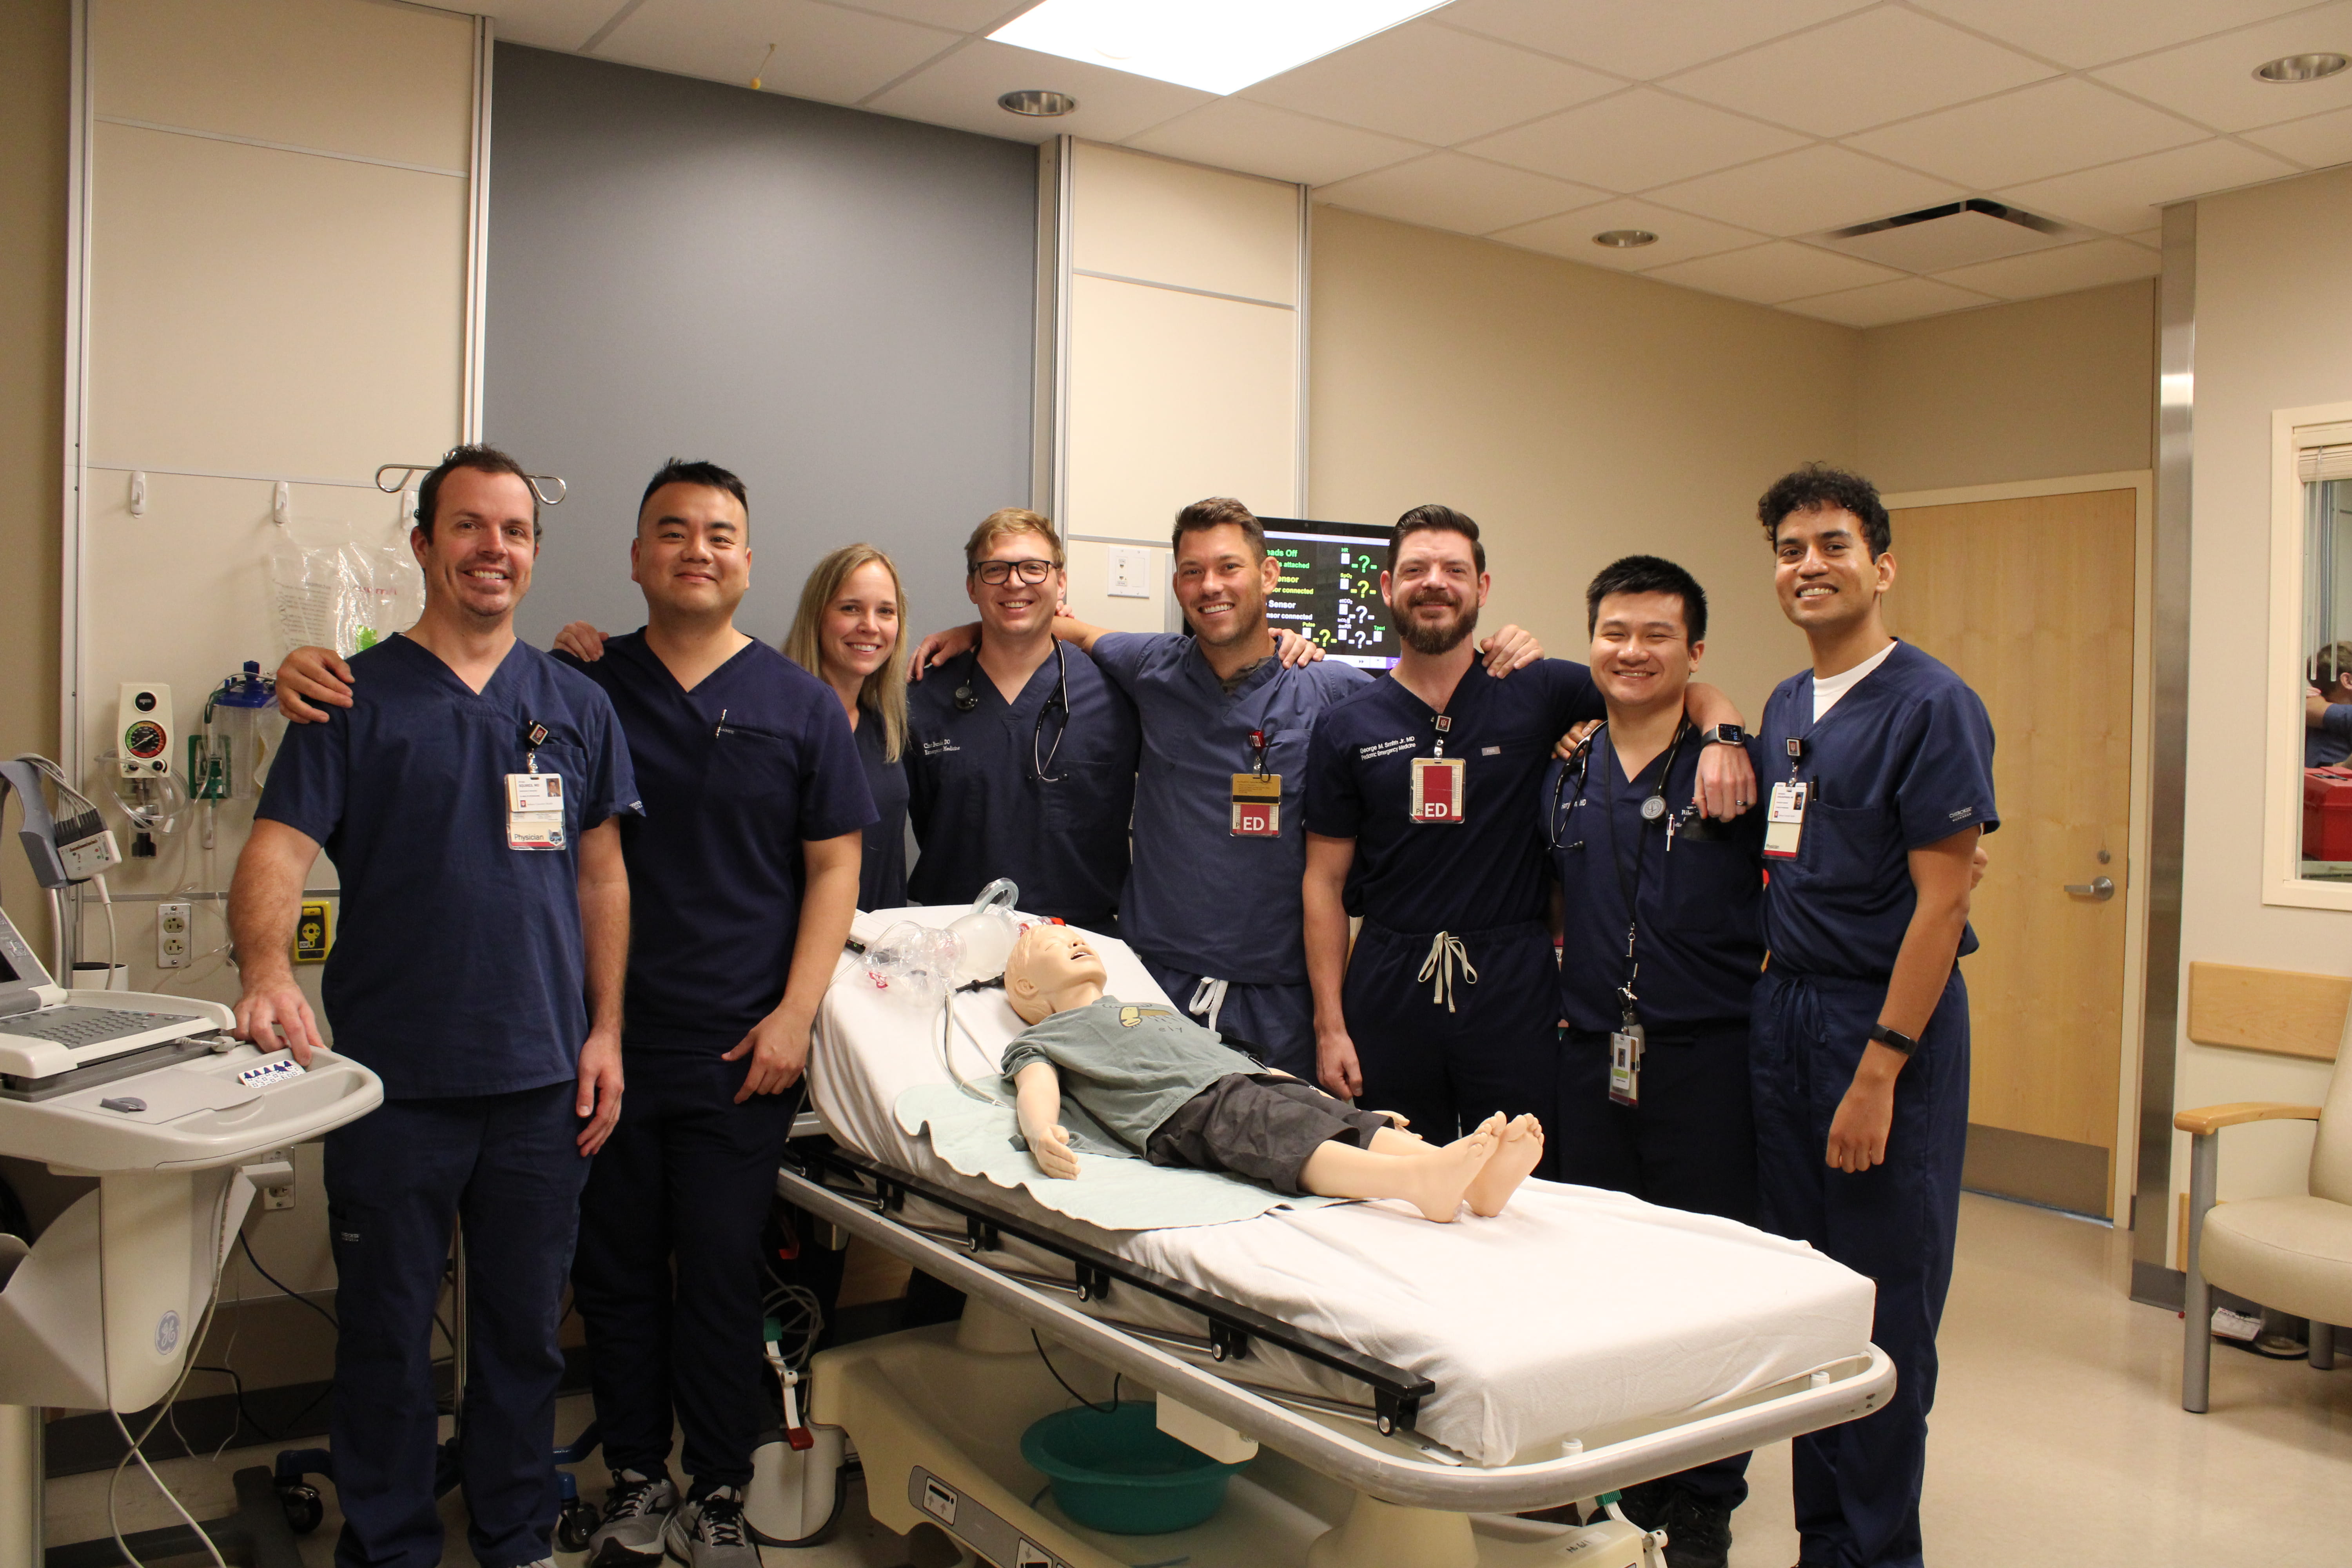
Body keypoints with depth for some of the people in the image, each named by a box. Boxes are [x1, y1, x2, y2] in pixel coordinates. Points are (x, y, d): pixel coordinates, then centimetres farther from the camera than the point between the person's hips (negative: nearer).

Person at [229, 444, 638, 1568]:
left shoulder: (576, 705, 8)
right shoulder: (356, 697, 0)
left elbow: (602, 876, 10)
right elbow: (277, 849, -10)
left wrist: (605, 1030, 4)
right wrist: (267, 968, -29)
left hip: (542, 1077, 2)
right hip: (394, 1080, -2)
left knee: (525, 1330, 14)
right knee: (385, 1335, 10)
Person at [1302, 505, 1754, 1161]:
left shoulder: (1536, 692, 1)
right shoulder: (1348, 727, 4)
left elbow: (1687, 691, 8)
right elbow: (1324, 882, 4)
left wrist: (1722, 737, -16)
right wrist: (1330, 1026, -2)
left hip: (1513, 988, -1)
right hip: (1388, 992, 1)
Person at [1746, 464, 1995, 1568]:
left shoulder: (1929, 705, -10)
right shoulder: (1784, 707, 12)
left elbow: (1941, 900, -15)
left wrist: (1880, 1069, -18)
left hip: (1889, 1022, -7)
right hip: (1782, 1016, 7)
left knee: (1883, 1311, 2)